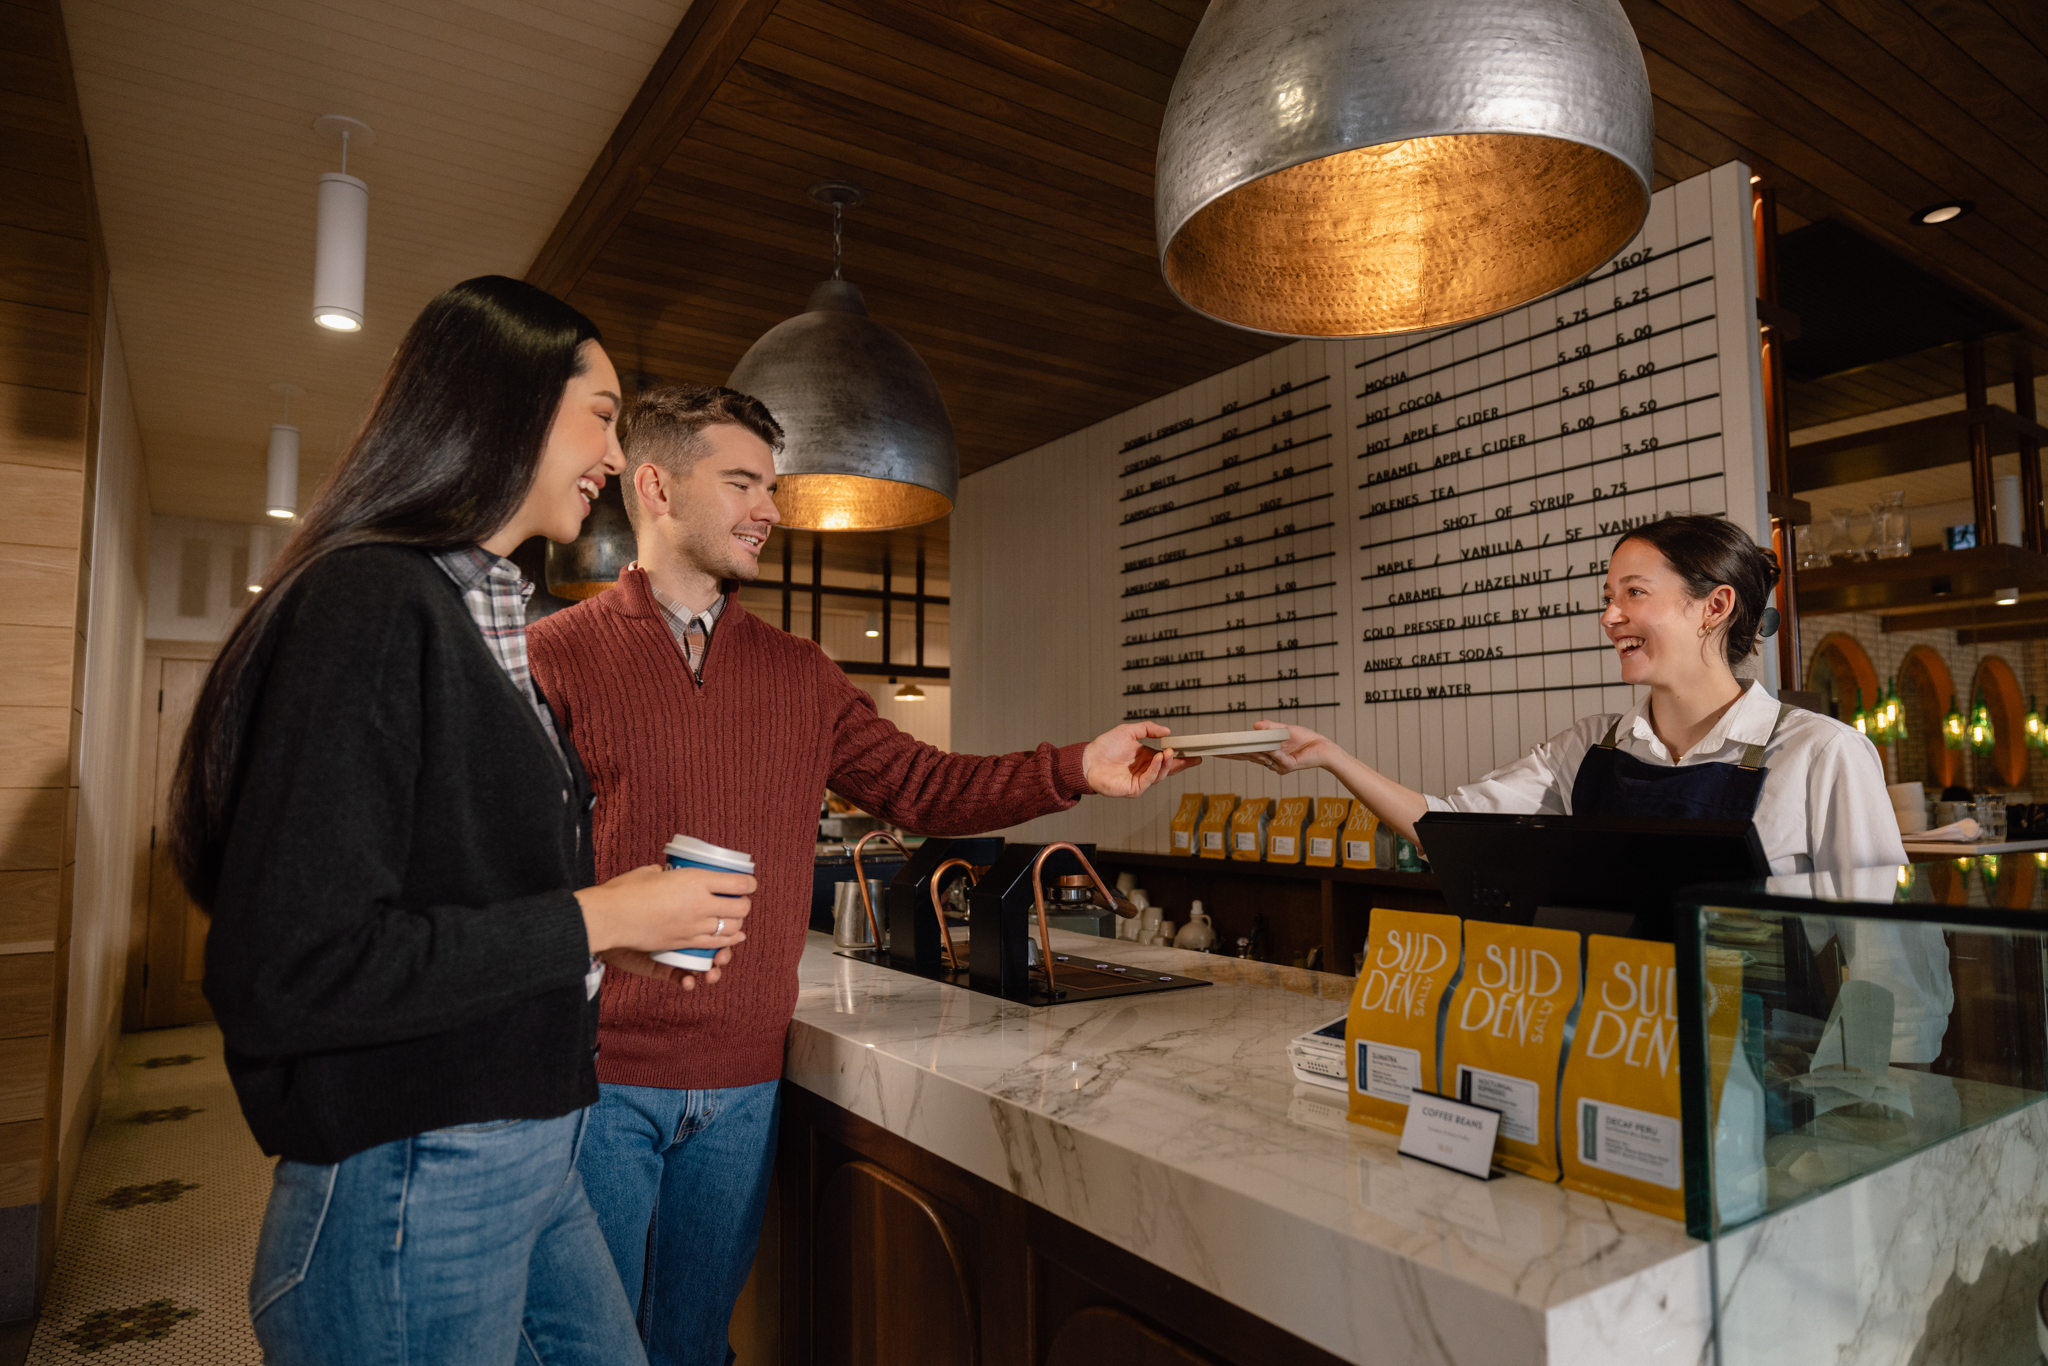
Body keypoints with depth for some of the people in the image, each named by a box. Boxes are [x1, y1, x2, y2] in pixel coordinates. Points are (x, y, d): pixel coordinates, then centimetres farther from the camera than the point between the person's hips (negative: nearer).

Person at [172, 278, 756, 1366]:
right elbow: (283, 970, -25)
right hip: (411, 1185, -9)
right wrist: (593, 919, -19)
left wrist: (644, 919, 3)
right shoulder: (370, 603, -19)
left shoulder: (487, 613, 10)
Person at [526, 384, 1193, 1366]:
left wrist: (1077, 769, -5)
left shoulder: (801, 676, 8)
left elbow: (922, 786, 6)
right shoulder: (554, 656, -5)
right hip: (602, 1076, -4)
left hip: (745, 1082, 4)